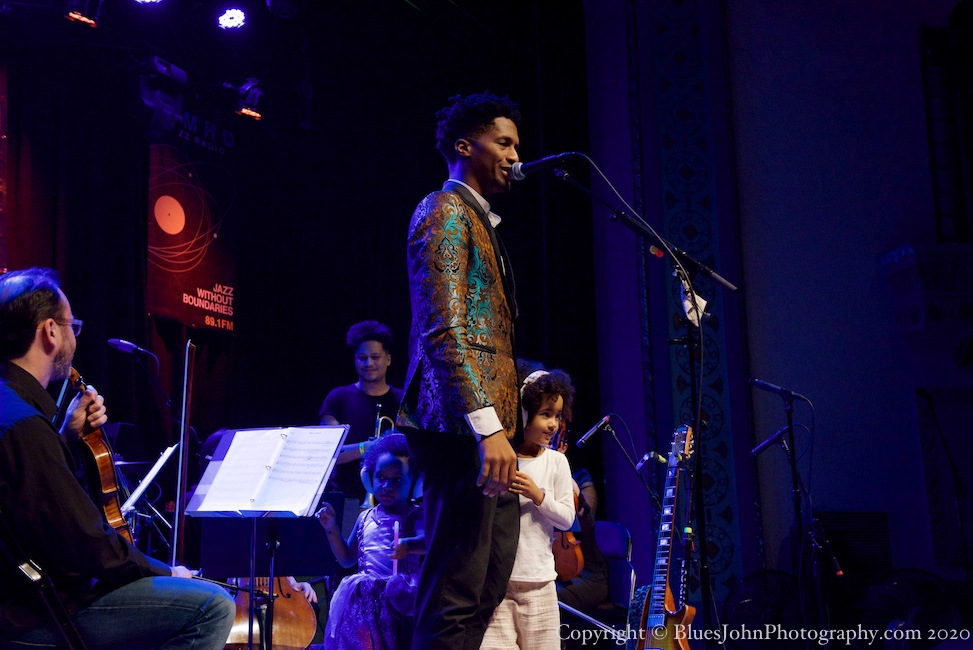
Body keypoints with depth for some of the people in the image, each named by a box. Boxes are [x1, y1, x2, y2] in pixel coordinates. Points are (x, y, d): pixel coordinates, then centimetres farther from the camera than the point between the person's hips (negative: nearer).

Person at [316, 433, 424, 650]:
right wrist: (332, 528, 8)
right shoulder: (365, 517, 17)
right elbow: (347, 560, 21)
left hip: (397, 593, -4)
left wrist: (409, 545, -42)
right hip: (363, 594, 4)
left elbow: (427, 540, -20)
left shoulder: (414, 516, 2)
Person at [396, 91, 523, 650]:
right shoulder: (446, 212, -5)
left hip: (487, 432, 10)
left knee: (486, 596, 11)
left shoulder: (477, 220, 25)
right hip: (462, 426, -10)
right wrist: (488, 427, -24)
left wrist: (500, 426, 19)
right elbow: (445, 328, -17)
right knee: (456, 601, -8)